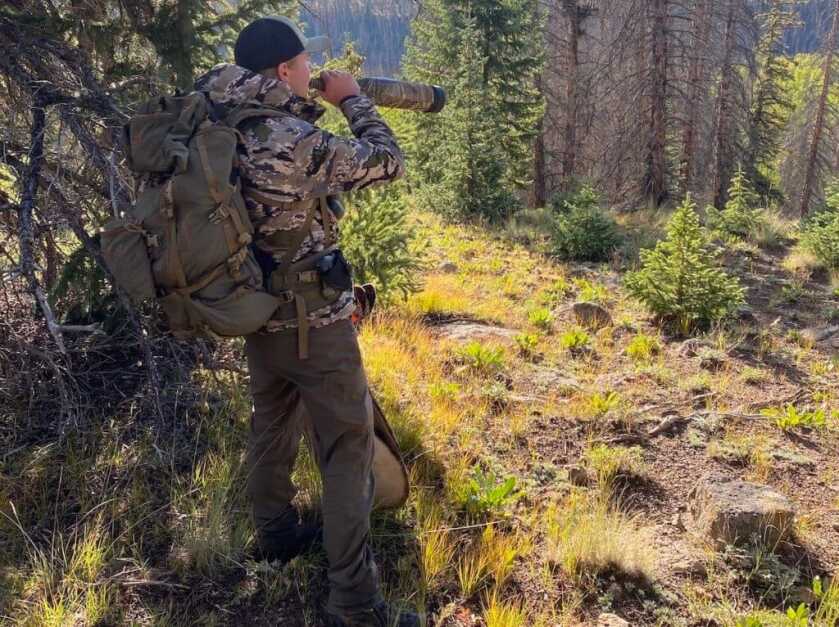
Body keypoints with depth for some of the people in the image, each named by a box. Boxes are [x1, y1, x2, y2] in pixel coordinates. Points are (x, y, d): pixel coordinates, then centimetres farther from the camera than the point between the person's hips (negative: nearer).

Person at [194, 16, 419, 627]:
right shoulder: (300, 143, -22)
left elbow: (219, 79, 21)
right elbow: (388, 161, -11)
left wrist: (307, 106, 12)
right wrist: (354, 99, 4)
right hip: (313, 320, -8)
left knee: (272, 427, 25)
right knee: (349, 451, 1)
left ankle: (276, 534, 44)